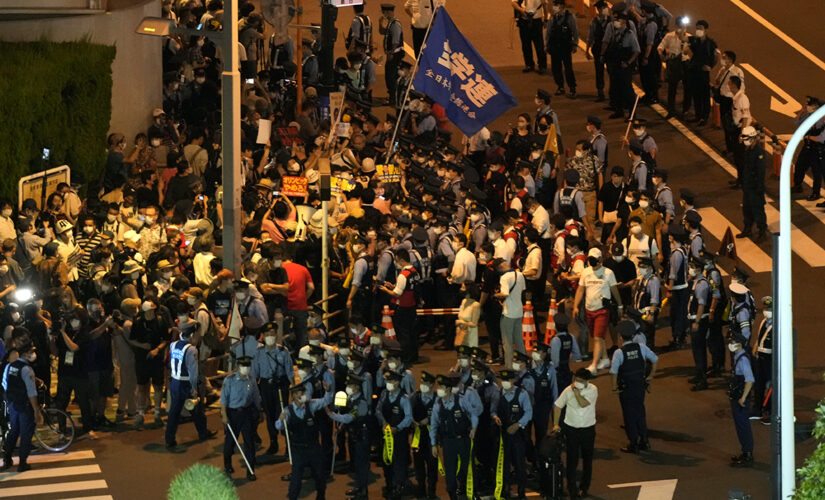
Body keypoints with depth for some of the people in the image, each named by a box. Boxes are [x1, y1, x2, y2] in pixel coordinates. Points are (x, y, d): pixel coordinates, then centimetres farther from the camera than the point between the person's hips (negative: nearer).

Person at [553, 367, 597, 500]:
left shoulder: (592, 390, -11)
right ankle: (572, 488, 3)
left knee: (587, 459, 12)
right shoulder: (568, 390, -5)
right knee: (572, 459, -3)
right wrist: (556, 424, -2)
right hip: (571, 429, 0)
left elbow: (583, 403, -25)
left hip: (588, 429, 0)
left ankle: (584, 488, 28)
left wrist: (576, 390, -22)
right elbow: (558, 406, 4)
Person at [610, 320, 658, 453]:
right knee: (640, 411, 19)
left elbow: (614, 371, -22)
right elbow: (655, 359, 5)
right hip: (641, 385, 5)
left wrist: (614, 386, -8)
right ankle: (644, 441, 26)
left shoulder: (619, 352, -19)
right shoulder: (641, 348, -5)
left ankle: (633, 443, 14)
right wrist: (651, 375, 16)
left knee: (629, 414, 8)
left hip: (626, 388, -5)